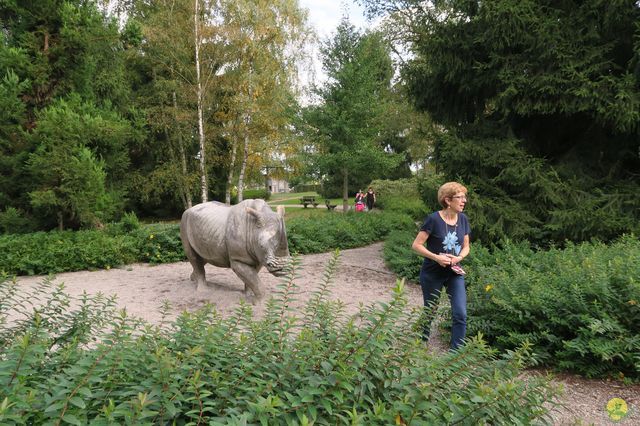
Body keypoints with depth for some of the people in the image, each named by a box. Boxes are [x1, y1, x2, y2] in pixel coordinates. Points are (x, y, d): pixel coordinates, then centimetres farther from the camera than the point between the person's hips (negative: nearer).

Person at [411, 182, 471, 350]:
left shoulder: (463, 219, -2)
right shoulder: (434, 219, -18)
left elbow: (466, 246, 8)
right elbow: (416, 245, -16)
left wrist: (459, 257, -13)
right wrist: (436, 257, -26)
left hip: (454, 273, 4)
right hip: (432, 274, -4)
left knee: (460, 314, -4)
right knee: (429, 312, 12)